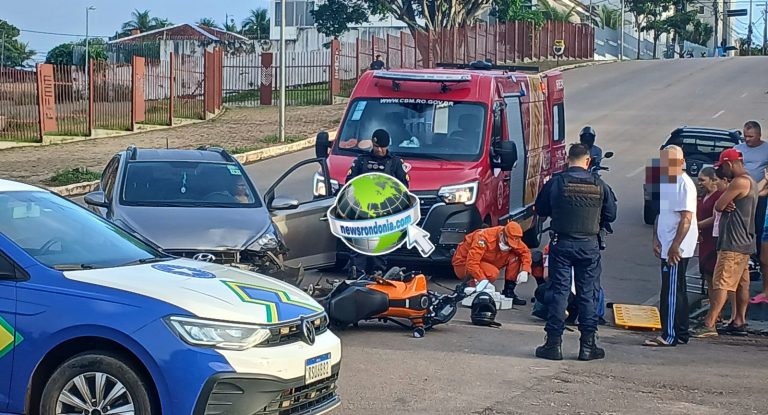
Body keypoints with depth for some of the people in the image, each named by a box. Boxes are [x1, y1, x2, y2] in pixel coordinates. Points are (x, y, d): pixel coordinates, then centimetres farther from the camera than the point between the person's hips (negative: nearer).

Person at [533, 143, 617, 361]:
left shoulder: (555, 183, -6)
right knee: (588, 295, 7)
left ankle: (554, 343, 4)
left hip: (561, 243, -1)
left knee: (558, 292, 4)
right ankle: (588, 345, 9)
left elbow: (540, 210, 5)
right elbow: (610, 215, 5)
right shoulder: (599, 185, -3)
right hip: (589, 245, 1)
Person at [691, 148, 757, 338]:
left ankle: (709, 324, -17)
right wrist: (727, 205, -5)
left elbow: (718, 206, -14)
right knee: (742, 283, 12)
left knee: (722, 284, -13)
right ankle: (739, 322, 16)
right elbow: (723, 206, 16)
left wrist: (724, 205, 6)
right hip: (745, 242, 11)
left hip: (733, 244, -11)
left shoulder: (739, 182, -16)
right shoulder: (750, 182, 18)